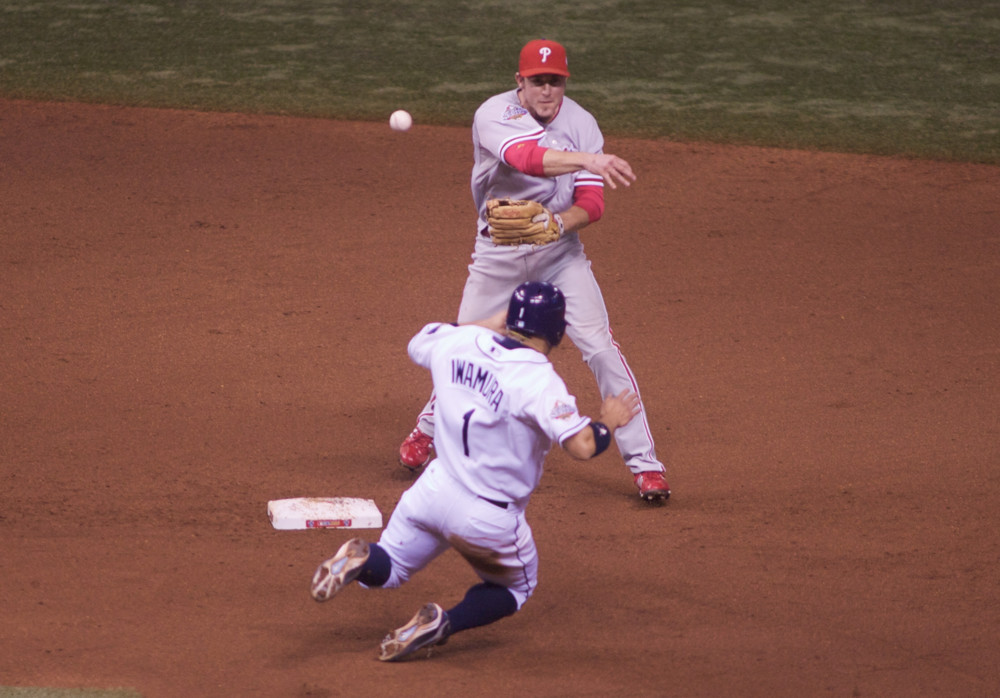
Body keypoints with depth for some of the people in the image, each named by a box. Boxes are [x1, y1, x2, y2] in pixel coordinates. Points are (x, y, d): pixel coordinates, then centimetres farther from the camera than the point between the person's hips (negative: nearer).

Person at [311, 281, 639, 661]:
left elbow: (417, 343, 20)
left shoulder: (459, 342, -4)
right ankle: (444, 624, -7)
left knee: (386, 571, 24)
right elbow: (582, 446, -29)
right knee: (515, 588, 24)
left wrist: (491, 324, 23)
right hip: (488, 517, -4)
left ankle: (362, 559, -14)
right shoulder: (538, 380, -22)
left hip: (435, 488, 4)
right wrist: (608, 422, -7)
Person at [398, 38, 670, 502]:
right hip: (498, 252, -1)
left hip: (560, 249, 1)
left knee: (599, 346, -11)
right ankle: (428, 429, 38)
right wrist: (590, 161, -57)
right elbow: (526, 158, -41)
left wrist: (555, 224, -33)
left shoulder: (580, 124, -9)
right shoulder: (494, 116, -20)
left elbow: (592, 204, -12)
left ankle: (643, 461, -6)